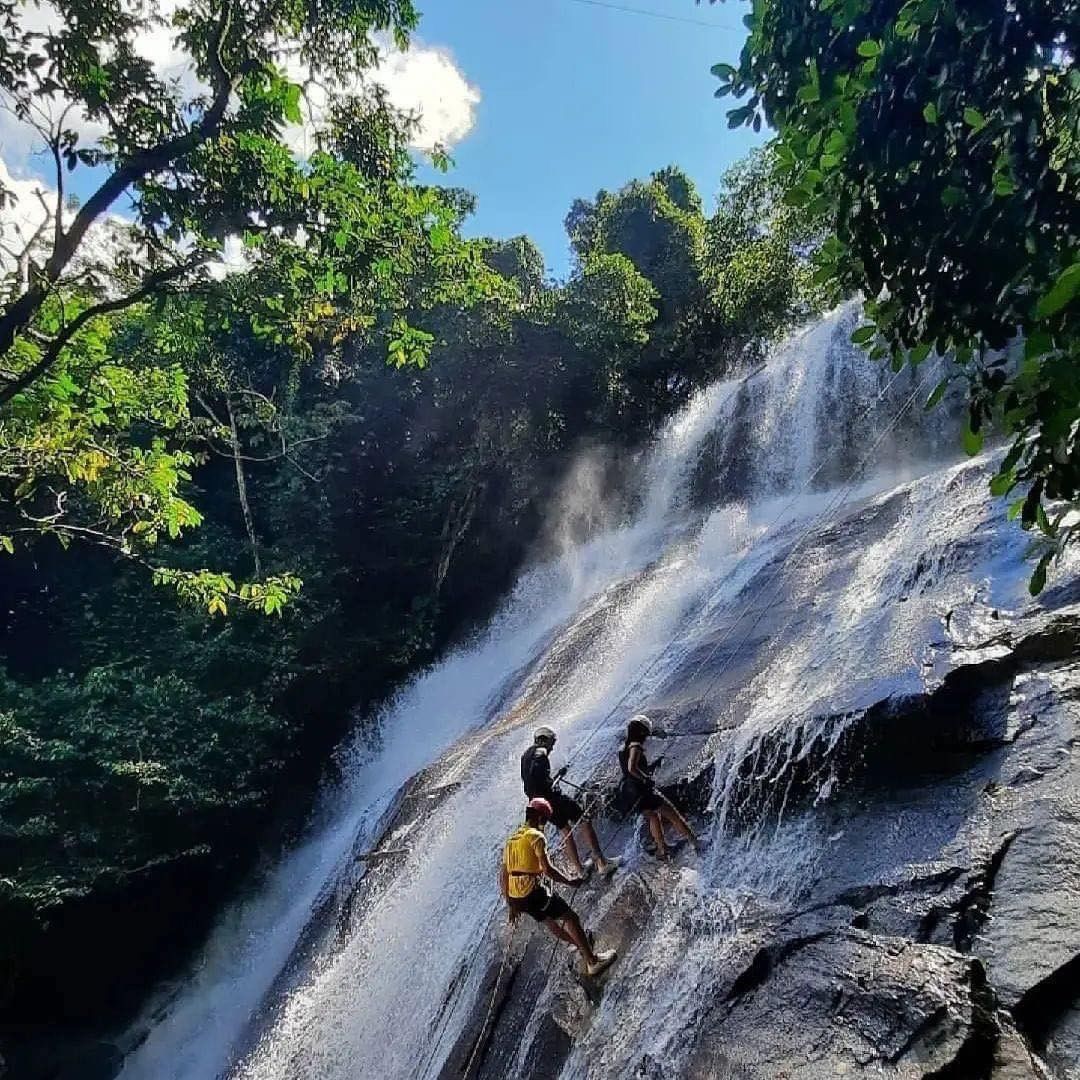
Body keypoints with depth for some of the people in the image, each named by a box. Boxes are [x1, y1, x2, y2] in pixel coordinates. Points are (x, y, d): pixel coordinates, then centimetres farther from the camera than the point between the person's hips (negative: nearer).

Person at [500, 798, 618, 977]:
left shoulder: (511, 840, 16)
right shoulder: (536, 836, -9)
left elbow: (503, 876, 18)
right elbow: (547, 869, -16)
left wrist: (511, 904, 24)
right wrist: (569, 881, -3)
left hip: (515, 897, 8)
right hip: (533, 893, -8)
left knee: (549, 921, 28)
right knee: (571, 917, 3)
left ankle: (579, 944, 45)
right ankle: (592, 961, 4)